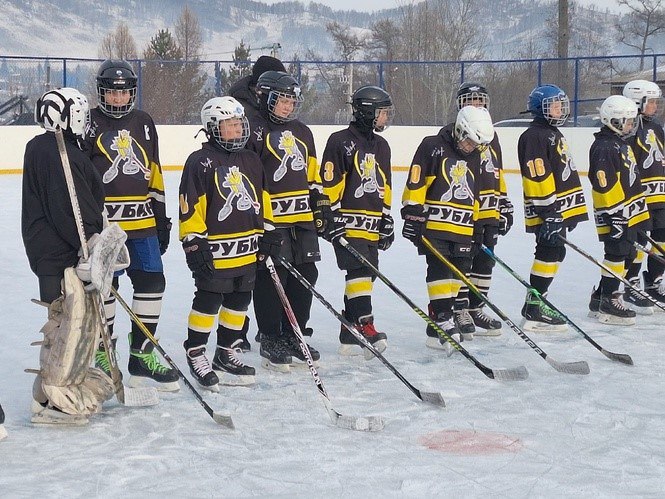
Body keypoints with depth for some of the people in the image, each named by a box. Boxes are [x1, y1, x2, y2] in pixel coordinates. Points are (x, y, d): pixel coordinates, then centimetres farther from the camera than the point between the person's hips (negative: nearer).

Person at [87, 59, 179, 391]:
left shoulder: (144, 124, 13)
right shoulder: (90, 124, -2)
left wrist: (161, 217, 16)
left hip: (141, 221, 5)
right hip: (103, 223, -5)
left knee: (152, 283, 3)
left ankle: (142, 354, 14)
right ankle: (103, 355, 15)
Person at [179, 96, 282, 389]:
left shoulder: (251, 161, 14)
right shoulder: (200, 162, -9)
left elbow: (262, 199, 20)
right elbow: (189, 206, -11)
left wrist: (268, 232, 15)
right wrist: (193, 242, -15)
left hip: (247, 250, 7)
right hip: (214, 250, -7)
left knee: (239, 302, 14)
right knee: (208, 303, -2)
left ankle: (228, 353, 26)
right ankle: (196, 354, 11)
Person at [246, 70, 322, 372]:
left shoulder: (302, 132, 19)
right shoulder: (255, 131, -5)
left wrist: (320, 202, 18)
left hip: (302, 218, 7)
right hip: (269, 219, -7)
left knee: (305, 276, 8)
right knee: (272, 279, -5)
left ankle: (294, 336, 21)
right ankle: (270, 341, 5)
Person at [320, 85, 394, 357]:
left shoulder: (381, 146, 17)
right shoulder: (340, 141, -7)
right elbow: (329, 183, -10)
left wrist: (387, 218, 20)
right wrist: (333, 215, -14)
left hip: (372, 225, 8)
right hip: (347, 222, -8)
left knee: (365, 273, 8)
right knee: (359, 270, -17)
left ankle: (350, 334, 14)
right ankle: (364, 325, -16)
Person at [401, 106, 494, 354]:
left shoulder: (474, 157, 15)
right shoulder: (432, 147, -6)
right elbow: (415, 182, -10)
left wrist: (478, 224, 22)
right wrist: (413, 212, -14)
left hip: (462, 228, 7)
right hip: (433, 223, -7)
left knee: (458, 272, 7)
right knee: (440, 270, -10)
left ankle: (442, 314, 17)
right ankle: (442, 322, -9)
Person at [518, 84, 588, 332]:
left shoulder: (554, 134, 21)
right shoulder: (534, 136, -13)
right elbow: (538, 176, -21)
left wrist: (569, 211, 26)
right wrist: (548, 211, -25)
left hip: (559, 209, 10)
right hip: (546, 211, -10)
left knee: (554, 253, 12)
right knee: (550, 253, -11)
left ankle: (536, 303, 19)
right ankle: (533, 310, -8)